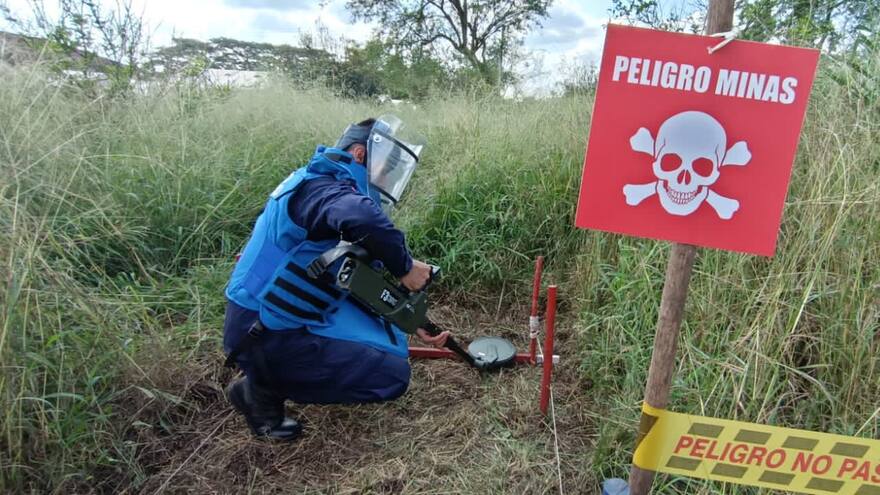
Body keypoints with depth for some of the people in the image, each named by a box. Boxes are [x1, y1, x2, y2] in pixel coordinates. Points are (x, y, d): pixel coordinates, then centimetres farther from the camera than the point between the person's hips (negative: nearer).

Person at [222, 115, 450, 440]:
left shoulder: (328, 189, 15)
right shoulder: (320, 186, -16)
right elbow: (363, 219, -43)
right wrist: (405, 268, -25)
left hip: (272, 316, 10)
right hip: (266, 336, -10)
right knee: (392, 374, -12)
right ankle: (262, 389, 0)